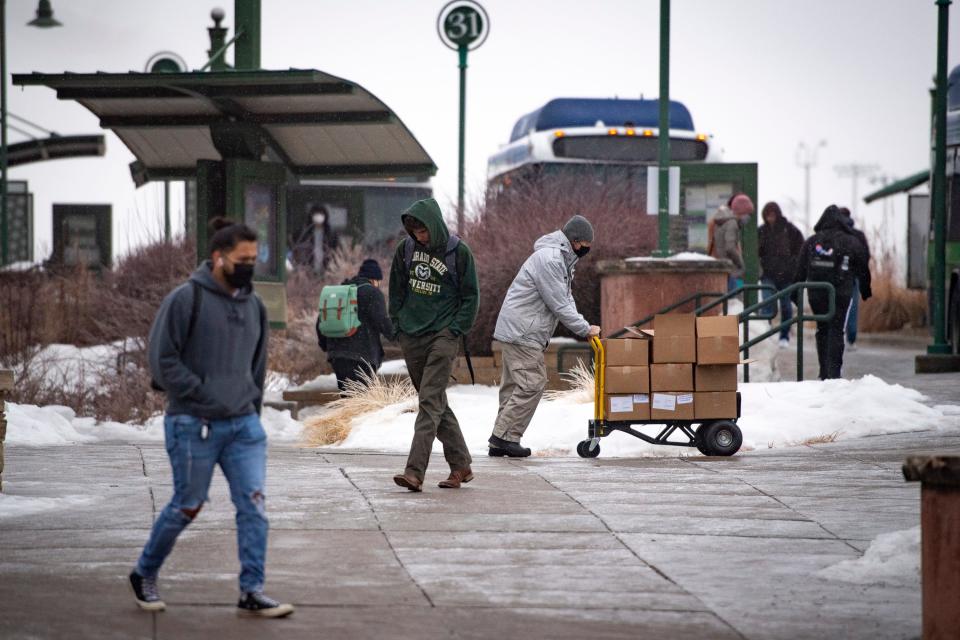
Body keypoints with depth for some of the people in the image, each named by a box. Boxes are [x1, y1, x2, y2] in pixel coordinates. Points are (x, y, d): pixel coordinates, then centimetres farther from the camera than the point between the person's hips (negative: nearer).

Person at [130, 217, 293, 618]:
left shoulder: (254, 306, 11)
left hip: (244, 425, 6)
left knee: (254, 505, -4)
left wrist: (252, 409, 14)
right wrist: (204, 394, -15)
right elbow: (163, 360, -12)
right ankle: (145, 576, 27)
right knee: (187, 507, 5)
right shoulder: (187, 299, -10)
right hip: (194, 425, -6)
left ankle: (252, 593, -1)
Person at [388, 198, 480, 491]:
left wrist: (456, 329, -8)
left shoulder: (458, 252, -7)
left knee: (430, 402, -14)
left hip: (443, 336, -5)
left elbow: (471, 296, -2)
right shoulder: (406, 248, 3)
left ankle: (415, 471, -21)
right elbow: (396, 288, 15)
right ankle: (461, 465, 21)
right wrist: (398, 323, 8)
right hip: (411, 337, 5)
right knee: (437, 404, 10)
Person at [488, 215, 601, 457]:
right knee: (532, 383, -11)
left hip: (518, 332, 11)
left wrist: (582, 326, 3)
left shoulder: (561, 259, 17)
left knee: (514, 386, 11)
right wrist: (585, 329, -12)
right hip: (522, 332, -11)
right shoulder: (549, 259, -18)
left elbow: (566, 298, 18)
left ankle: (501, 441, 13)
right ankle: (505, 436, -10)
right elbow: (558, 304, -19)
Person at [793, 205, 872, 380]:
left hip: (816, 294, 2)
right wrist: (865, 291, 21)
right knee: (836, 331, -1)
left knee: (822, 330, 13)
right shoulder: (851, 242, -1)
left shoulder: (811, 242, 5)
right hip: (841, 293, -2)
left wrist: (795, 292, 12)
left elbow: (800, 270, 6)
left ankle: (824, 372, 14)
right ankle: (834, 371, -11)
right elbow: (863, 269, 8)